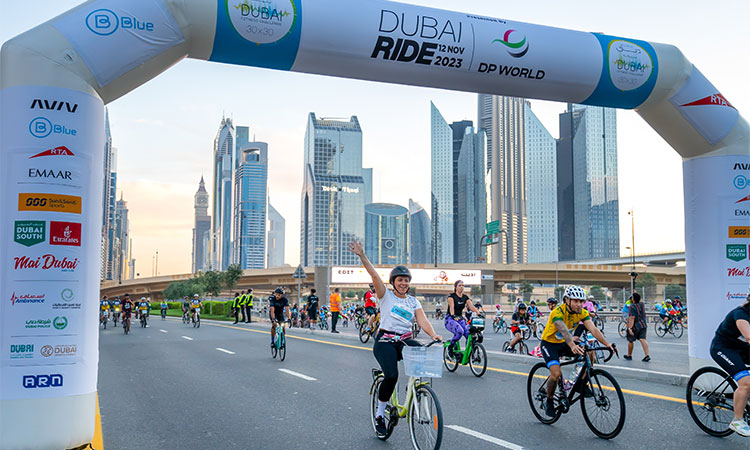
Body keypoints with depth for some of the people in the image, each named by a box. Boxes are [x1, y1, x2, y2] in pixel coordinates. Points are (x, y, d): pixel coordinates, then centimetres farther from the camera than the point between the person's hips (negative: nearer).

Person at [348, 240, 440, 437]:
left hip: (405, 341, 4)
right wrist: (362, 256, -25)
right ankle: (379, 413, -3)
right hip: (385, 341, -4)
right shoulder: (386, 296, 4)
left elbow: (422, 321, 0)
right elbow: (374, 275, -10)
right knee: (391, 376, -26)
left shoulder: (413, 301, 14)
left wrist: (433, 335, -21)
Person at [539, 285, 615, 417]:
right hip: (549, 344, -6)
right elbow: (564, 331, -46)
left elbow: (593, 329, -22)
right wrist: (572, 346, -64)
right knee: (556, 373, -23)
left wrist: (607, 344, -38)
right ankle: (549, 401, 1)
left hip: (563, 343, 6)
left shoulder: (582, 312, -11)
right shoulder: (558, 312, -29)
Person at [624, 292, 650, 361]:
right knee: (643, 339, -4)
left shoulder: (632, 307, -17)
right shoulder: (641, 304, 4)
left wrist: (630, 328, -28)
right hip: (643, 325, 6)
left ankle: (629, 355, 24)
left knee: (630, 341, 11)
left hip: (635, 327, -6)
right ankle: (647, 355, -19)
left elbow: (632, 318, -25)